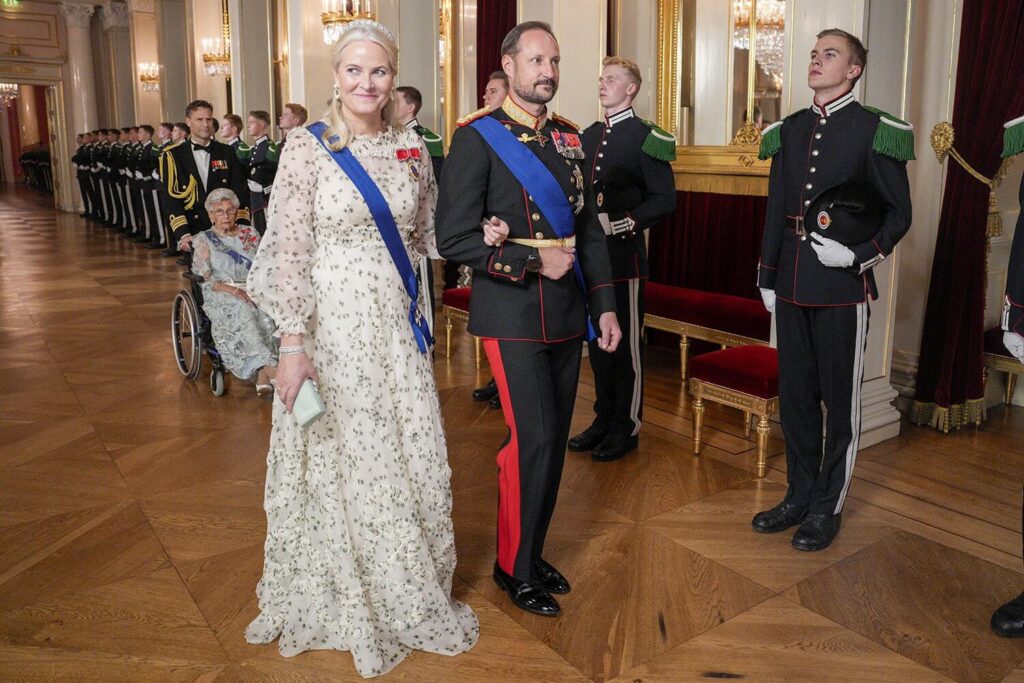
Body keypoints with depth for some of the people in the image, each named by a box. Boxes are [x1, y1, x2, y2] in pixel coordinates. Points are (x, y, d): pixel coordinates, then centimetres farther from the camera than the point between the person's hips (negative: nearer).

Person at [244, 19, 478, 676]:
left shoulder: (411, 147, 6)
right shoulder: (308, 145, -8)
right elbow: (289, 250, -12)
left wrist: (421, 322, 11)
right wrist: (293, 344, -17)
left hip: (397, 325, 4)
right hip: (331, 323, -4)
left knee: (412, 458, 10)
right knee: (338, 463, 8)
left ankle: (408, 593, 34)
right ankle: (344, 601, 32)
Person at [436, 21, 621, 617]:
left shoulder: (569, 138, 12)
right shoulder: (479, 137, -7)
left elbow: (589, 227, 14)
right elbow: (454, 238, -13)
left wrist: (605, 305, 9)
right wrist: (532, 262, -17)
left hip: (567, 315, 6)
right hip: (513, 316, -6)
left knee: (556, 438, 11)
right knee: (532, 439, -7)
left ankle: (534, 552, 30)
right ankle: (514, 566, 15)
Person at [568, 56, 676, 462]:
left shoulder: (646, 137, -6)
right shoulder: (589, 135, 15)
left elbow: (663, 200, -10)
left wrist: (619, 224, -20)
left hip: (624, 255, -7)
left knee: (626, 344, 2)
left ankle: (626, 429, 15)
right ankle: (603, 419, 27)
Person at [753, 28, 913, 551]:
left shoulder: (875, 130, -3)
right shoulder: (788, 130, 11)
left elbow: (899, 213, -1)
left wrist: (860, 256, -16)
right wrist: (767, 277, 10)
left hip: (842, 285, -5)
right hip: (792, 284, 5)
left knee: (840, 399, 5)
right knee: (795, 394, 12)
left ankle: (828, 507, 18)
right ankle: (800, 496, 26)